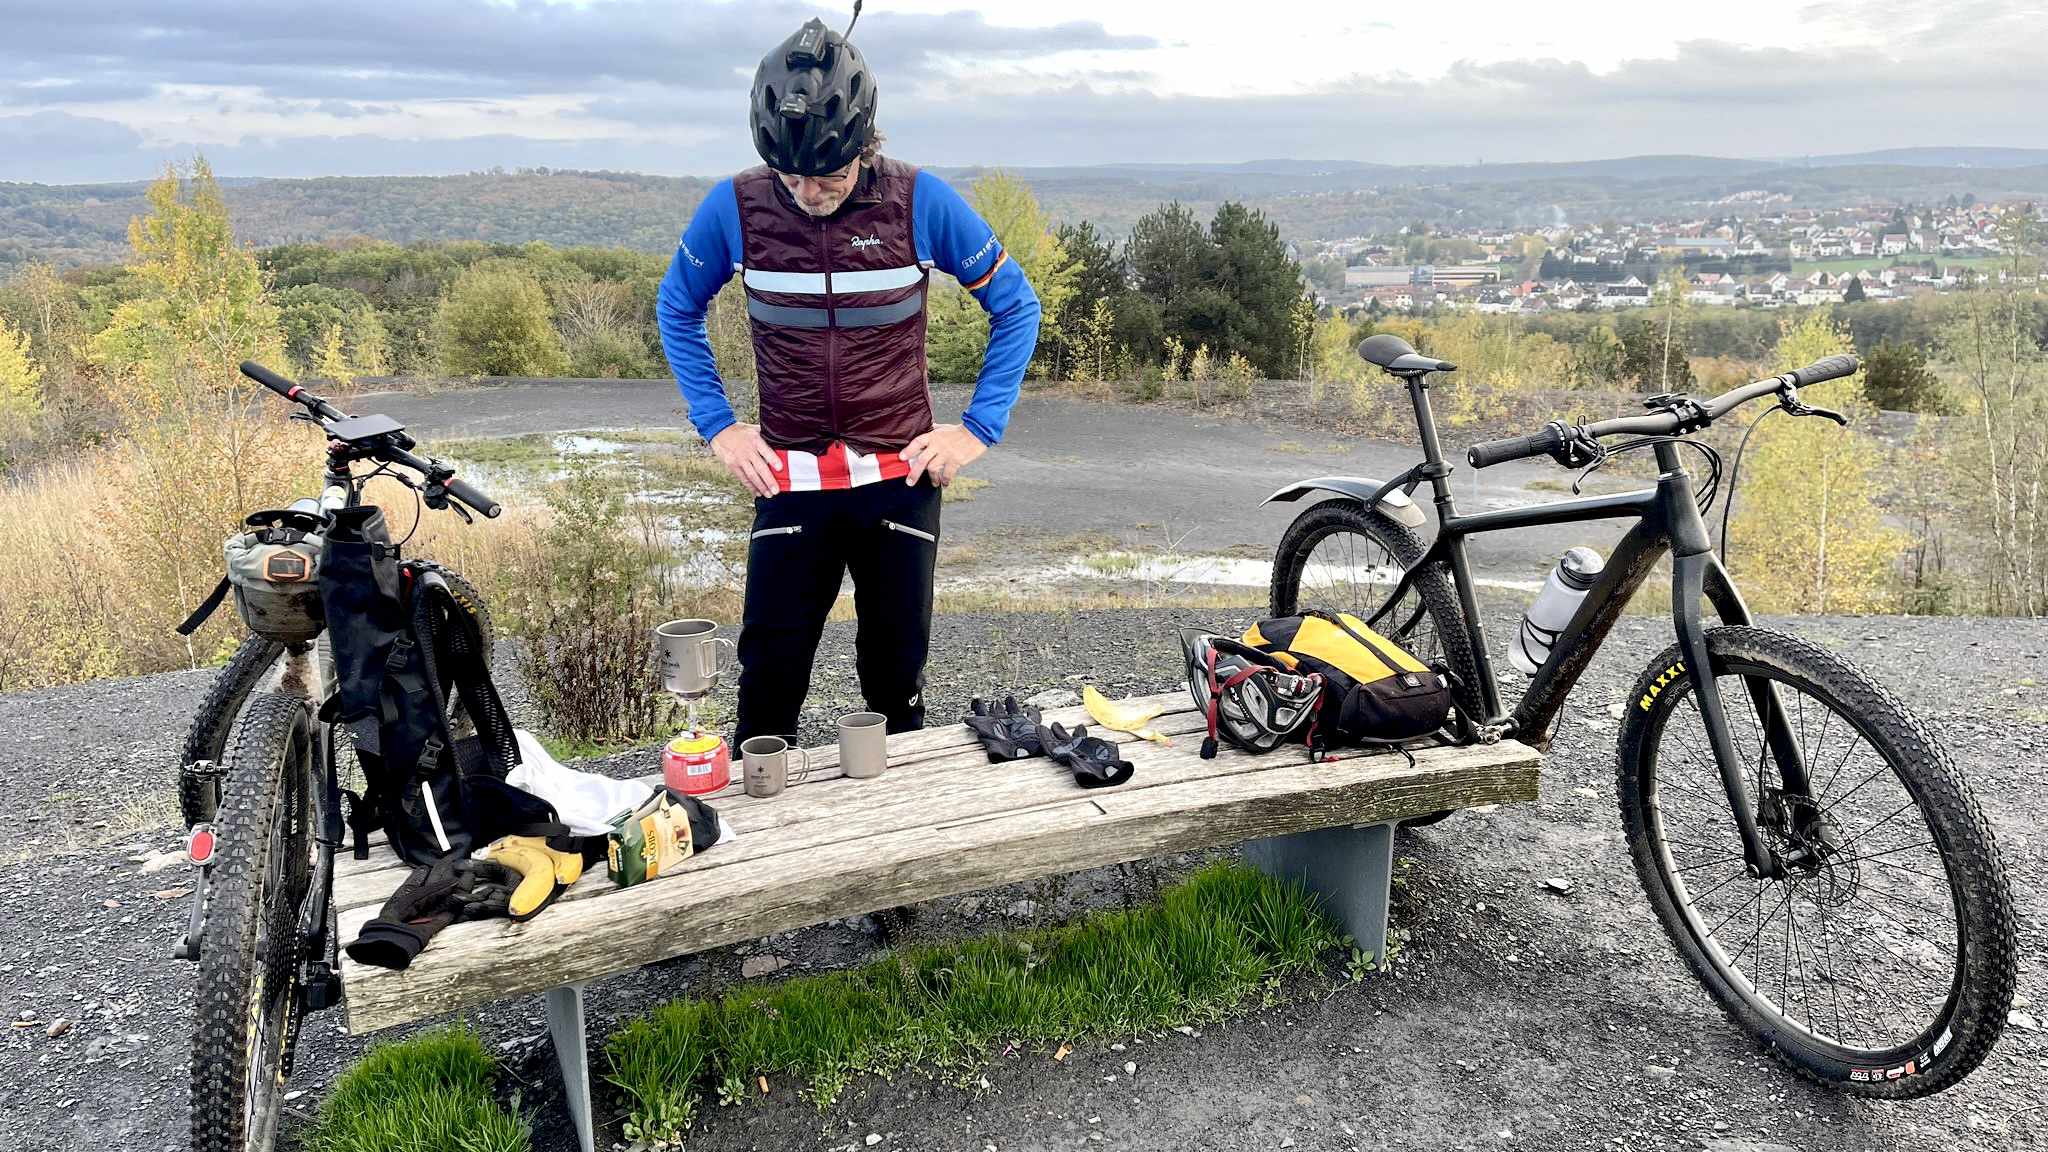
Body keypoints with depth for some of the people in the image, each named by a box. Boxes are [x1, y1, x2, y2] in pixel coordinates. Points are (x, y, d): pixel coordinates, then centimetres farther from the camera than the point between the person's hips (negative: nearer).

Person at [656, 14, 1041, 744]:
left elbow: (1015, 306, 2)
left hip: (901, 477, 0)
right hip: (790, 483, 0)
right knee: (770, 672, 1)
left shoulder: (921, 202, -10)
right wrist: (718, 426, 1)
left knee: (896, 671, 10)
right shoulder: (735, 207, -7)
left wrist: (978, 427, -4)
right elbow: (677, 310, 10)